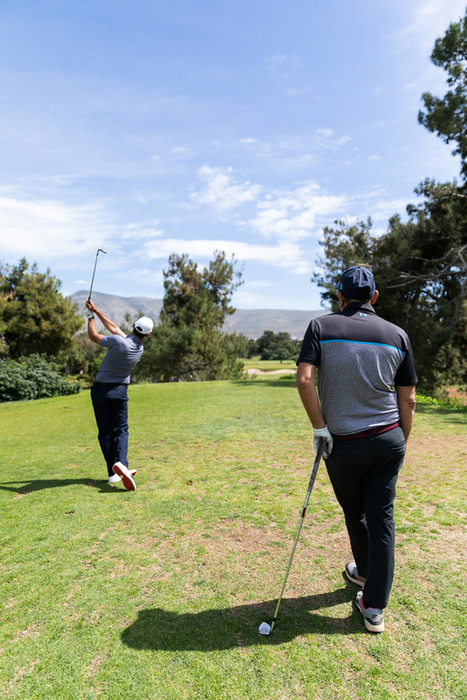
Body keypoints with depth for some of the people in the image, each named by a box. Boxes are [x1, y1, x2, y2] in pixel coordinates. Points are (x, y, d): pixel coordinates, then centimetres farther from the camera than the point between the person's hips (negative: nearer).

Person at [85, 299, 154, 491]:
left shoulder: (118, 341, -22)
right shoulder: (140, 349, -3)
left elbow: (93, 336, -6)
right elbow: (114, 327, 4)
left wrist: (91, 316, 10)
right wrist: (96, 311, 8)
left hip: (101, 390, -2)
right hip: (120, 391, 3)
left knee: (105, 431, 6)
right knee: (121, 430, 8)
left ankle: (113, 472, 7)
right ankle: (120, 462, -18)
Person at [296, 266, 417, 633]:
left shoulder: (321, 326, -7)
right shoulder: (397, 334, 1)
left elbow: (305, 379, -20)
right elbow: (408, 399, 3)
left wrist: (319, 427, -10)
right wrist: (402, 444, 14)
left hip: (343, 443, -1)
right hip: (389, 439, 2)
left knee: (355, 513, 21)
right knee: (382, 517, 12)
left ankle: (364, 571, 46)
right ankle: (374, 607, 21)